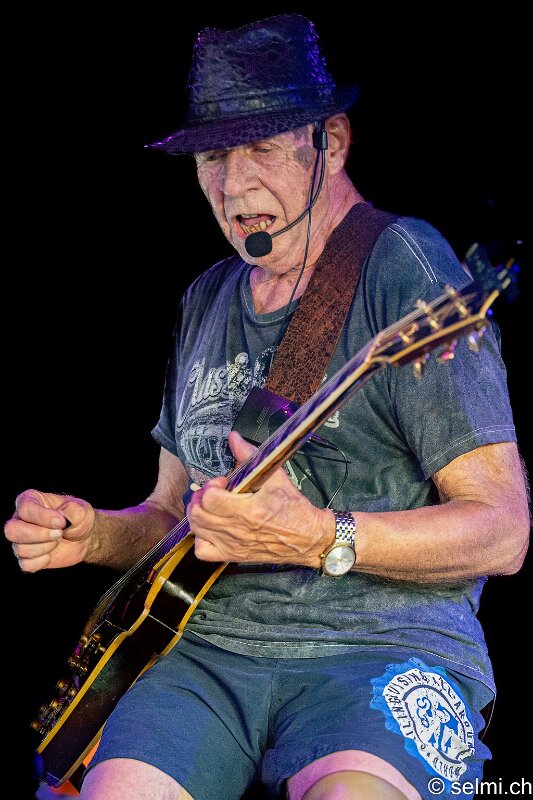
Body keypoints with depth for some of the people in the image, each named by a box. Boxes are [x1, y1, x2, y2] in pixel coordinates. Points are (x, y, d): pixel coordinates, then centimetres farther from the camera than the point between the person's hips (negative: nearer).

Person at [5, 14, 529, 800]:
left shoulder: (403, 269, -4)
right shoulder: (206, 301, 18)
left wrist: (315, 539, -21)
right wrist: (95, 534, 6)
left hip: (385, 645, -5)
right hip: (211, 649, 6)